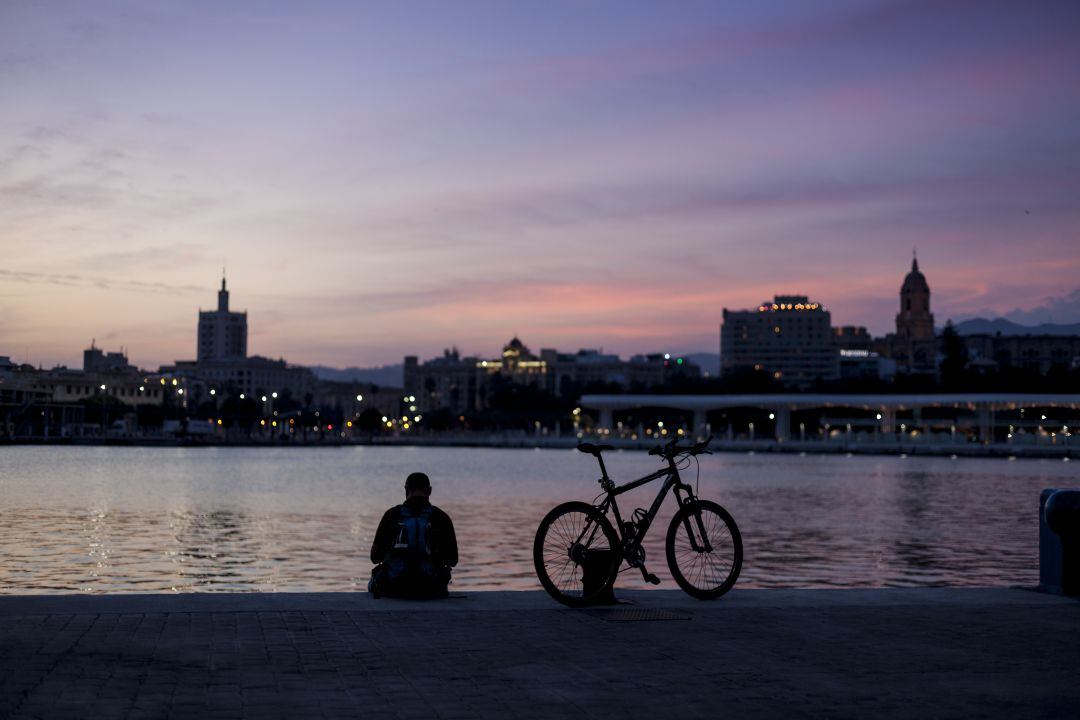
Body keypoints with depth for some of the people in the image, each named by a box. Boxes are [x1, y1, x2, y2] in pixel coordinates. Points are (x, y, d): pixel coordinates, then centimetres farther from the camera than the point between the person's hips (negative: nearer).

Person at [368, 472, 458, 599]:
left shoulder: (391, 515, 1)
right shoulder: (442, 517, 1)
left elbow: (375, 557, 5)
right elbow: (453, 560, 7)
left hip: (394, 589, 0)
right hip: (431, 590, 0)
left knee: (374, 584, 36)